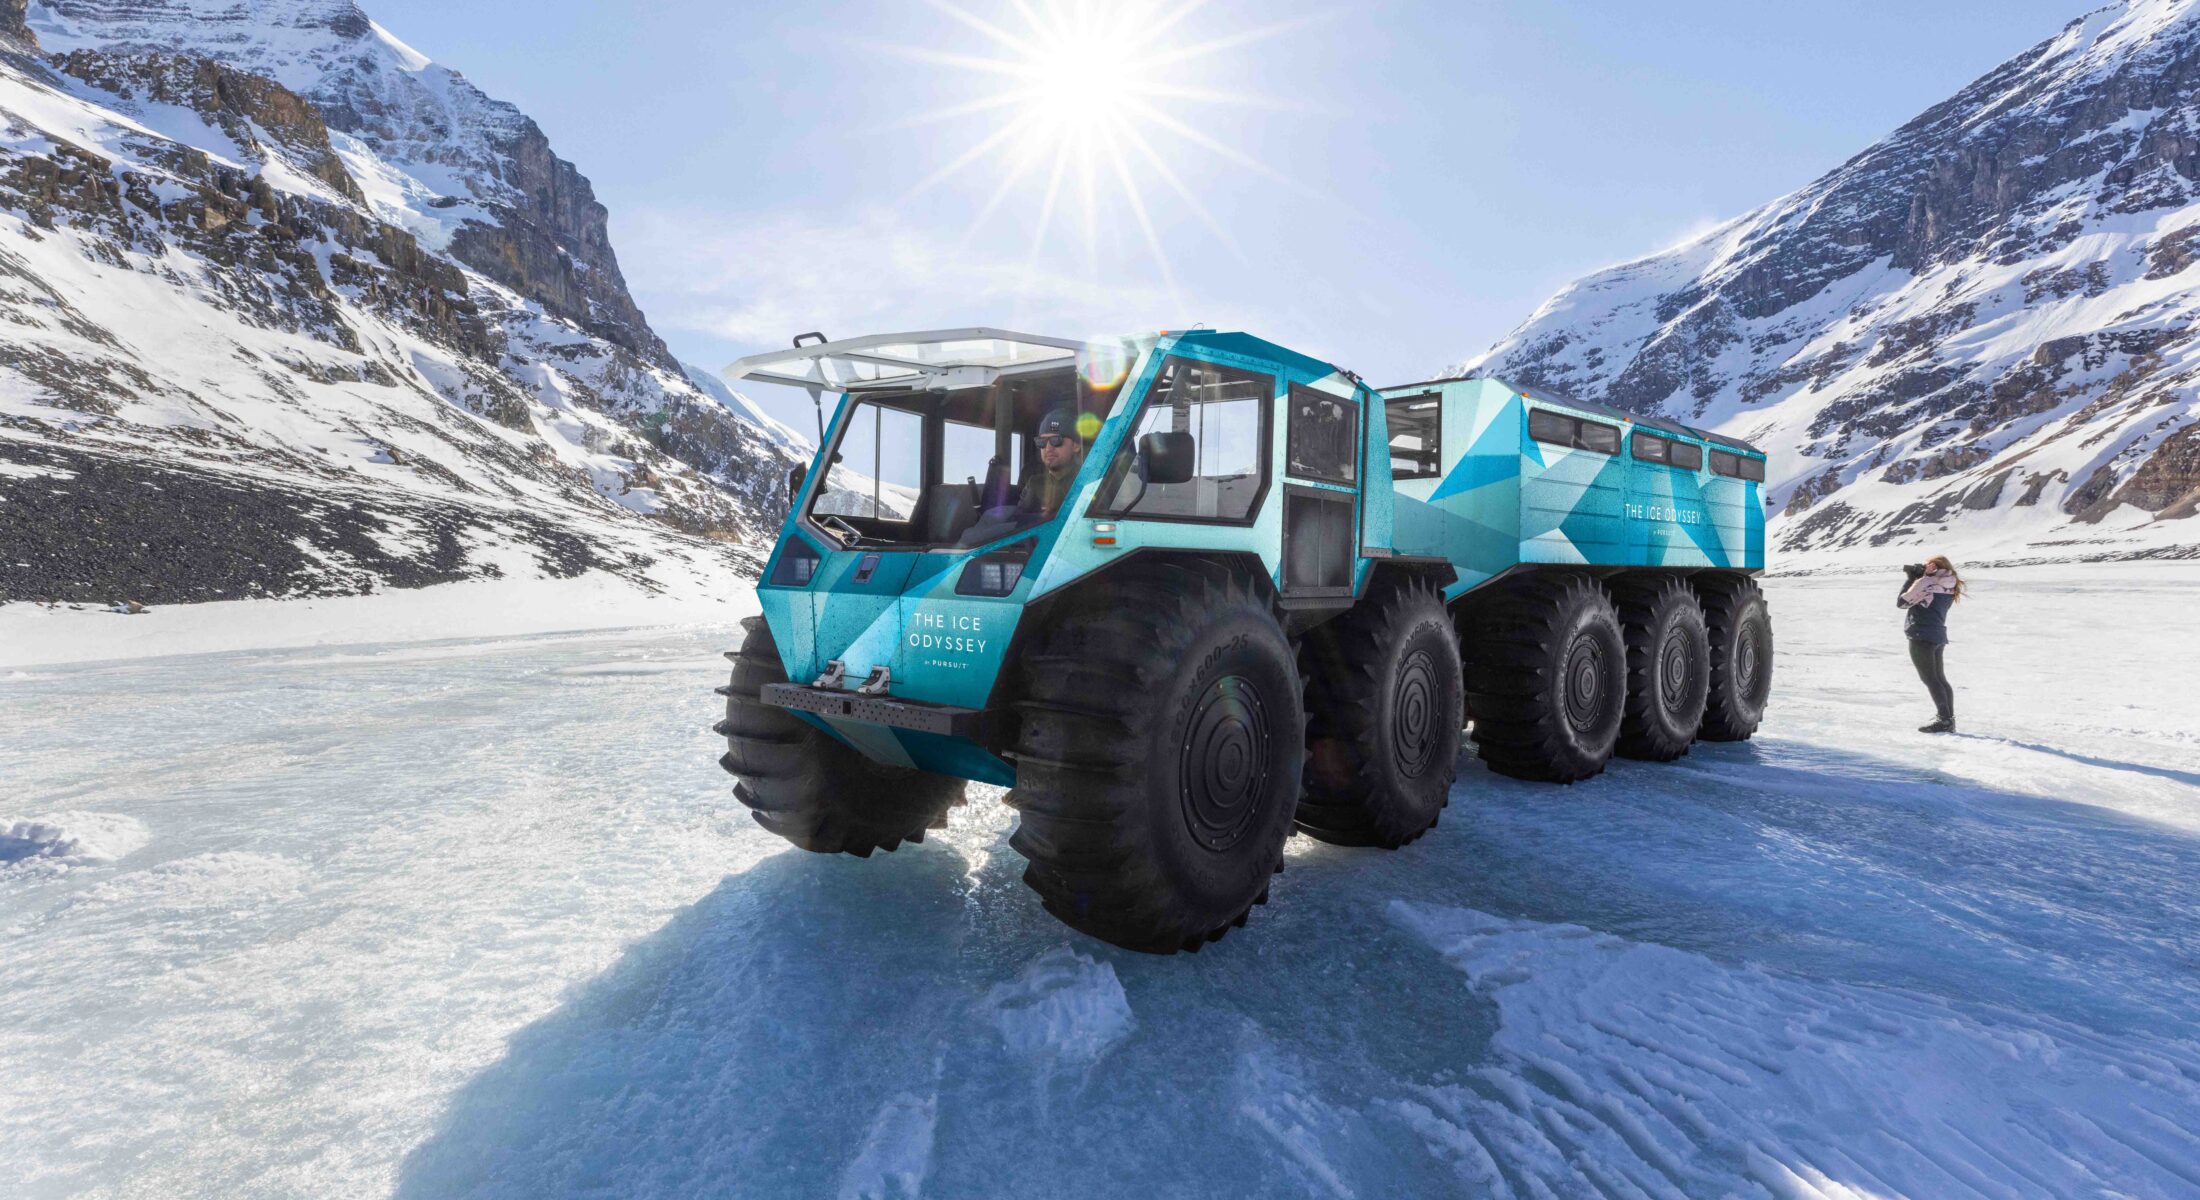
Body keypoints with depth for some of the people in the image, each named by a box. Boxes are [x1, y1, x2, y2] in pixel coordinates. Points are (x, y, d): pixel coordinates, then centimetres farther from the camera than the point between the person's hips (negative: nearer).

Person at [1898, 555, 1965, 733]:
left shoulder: (1926, 583, -14)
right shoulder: (1949, 587, 12)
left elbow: (1902, 601, -9)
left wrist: (1910, 578, 2)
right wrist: (1915, 577, 10)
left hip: (1922, 636, -9)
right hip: (1939, 636, 9)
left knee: (1930, 679, -7)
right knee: (1940, 679, 15)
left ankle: (1944, 719, -11)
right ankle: (1948, 719, 17)